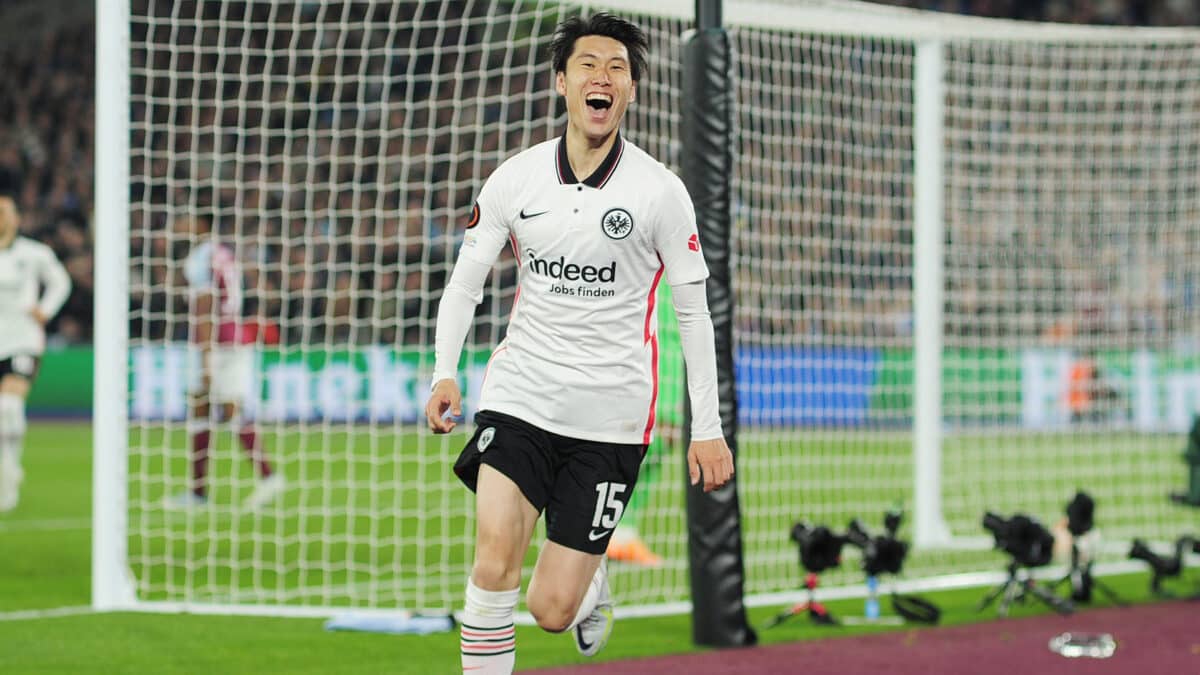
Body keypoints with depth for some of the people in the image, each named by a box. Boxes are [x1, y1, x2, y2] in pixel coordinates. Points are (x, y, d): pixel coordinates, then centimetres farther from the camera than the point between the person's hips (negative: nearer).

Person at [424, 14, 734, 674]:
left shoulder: (661, 192, -4)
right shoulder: (515, 179, 1)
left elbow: (693, 312, 2)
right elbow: (464, 282, 8)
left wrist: (707, 429, 1)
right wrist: (444, 372, -8)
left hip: (610, 414, -1)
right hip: (520, 393, 1)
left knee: (552, 609, -2)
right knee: (494, 565, -19)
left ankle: (594, 583, 36)